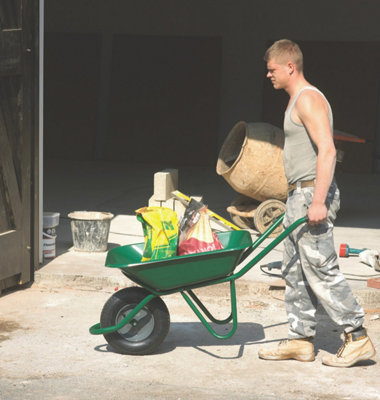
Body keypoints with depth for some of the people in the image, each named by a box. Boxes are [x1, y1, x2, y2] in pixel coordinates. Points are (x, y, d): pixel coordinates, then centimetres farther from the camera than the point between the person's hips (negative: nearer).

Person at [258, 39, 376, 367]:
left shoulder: (308, 99, -13)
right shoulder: (296, 101, 19)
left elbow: (327, 150, -23)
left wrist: (318, 201, -28)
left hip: (313, 193, -11)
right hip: (299, 194, 11)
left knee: (321, 269, -9)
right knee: (295, 272, 11)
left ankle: (358, 338, -3)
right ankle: (301, 340, 16)